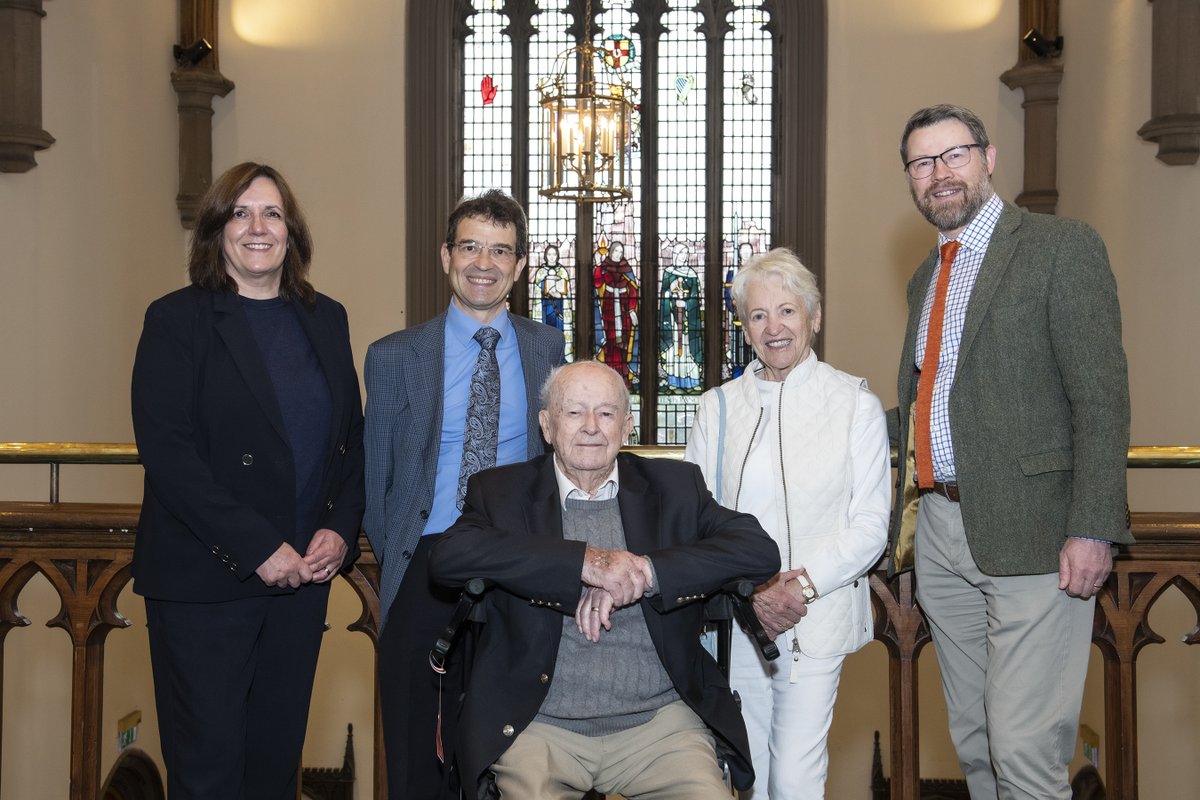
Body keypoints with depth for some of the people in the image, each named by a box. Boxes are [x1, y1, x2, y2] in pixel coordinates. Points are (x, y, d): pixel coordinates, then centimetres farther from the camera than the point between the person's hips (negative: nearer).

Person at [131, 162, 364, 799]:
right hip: (205, 581, -4)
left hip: (304, 575, 5)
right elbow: (166, 453, -12)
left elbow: (352, 437, 13)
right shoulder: (177, 320, -4)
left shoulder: (326, 319, 11)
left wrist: (341, 530, -3)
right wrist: (257, 548, -17)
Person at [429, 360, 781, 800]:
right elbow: (447, 557, -14)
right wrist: (584, 562, -20)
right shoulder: (502, 492, 5)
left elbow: (760, 550, -4)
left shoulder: (674, 485, 9)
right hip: (539, 727, -1)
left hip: (659, 723, 1)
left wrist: (645, 571, -15)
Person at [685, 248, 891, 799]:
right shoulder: (717, 407, 9)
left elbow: (869, 526, -2)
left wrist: (803, 585, -15)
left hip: (816, 619, -3)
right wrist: (749, 592, -9)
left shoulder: (856, 404, 1)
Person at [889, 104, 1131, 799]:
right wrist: (907, 519, 15)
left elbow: (1102, 396, -11)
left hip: (1030, 533, -7)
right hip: (941, 533, 7)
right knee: (974, 742, 14)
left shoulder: (1062, 247, -4)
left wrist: (1093, 529, -18)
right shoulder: (926, 277, 19)